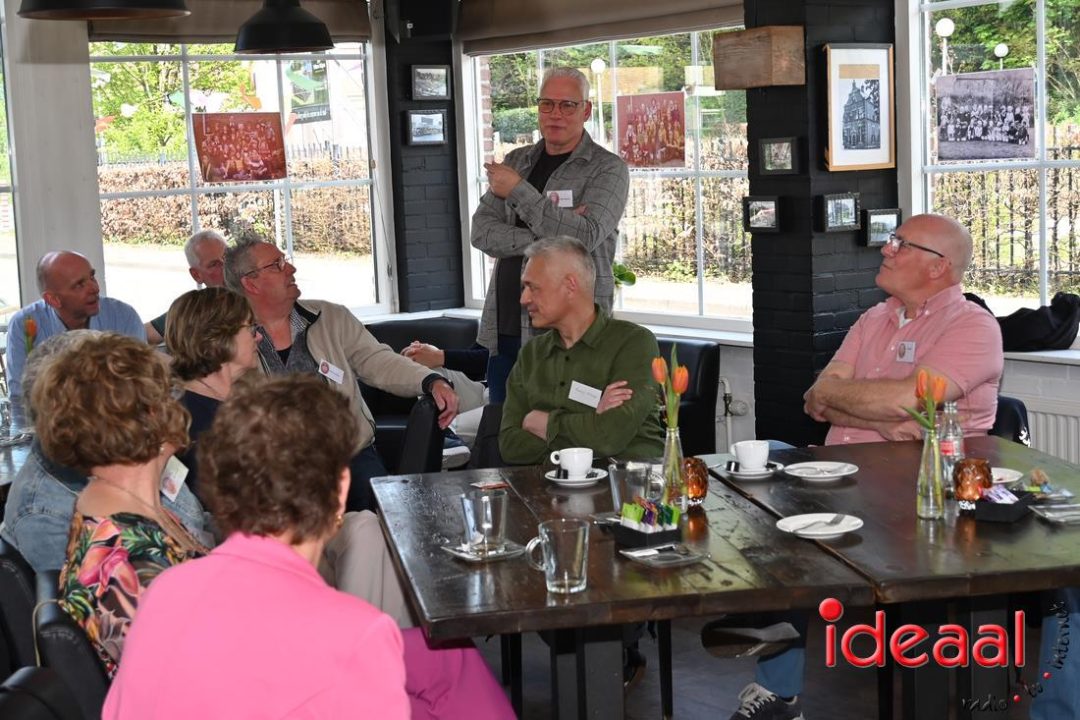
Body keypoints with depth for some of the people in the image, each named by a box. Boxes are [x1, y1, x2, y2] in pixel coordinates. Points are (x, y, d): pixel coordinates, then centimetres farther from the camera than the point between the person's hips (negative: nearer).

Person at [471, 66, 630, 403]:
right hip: (503, 331, 5)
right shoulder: (515, 161, 14)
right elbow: (481, 232, 3)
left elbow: (585, 237, -17)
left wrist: (518, 190, -13)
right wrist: (545, 240, -13)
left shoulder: (608, 169, -1)